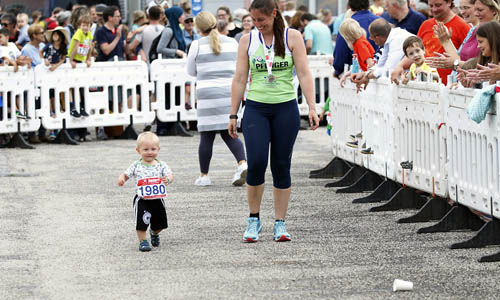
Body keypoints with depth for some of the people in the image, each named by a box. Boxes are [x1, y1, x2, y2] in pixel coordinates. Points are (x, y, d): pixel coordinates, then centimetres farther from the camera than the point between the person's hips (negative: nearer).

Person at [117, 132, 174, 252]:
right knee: (141, 221, -8)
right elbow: (126, 174, 2)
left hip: (158, 200, 2)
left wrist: (168, 179, -37)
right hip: (142, 200, -2)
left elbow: (170, 175, -13)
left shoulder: (161, 165, -3)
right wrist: (121, 179, -22)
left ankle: (154, 233, 45)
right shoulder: (136, 166, -3)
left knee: (159, 223, 13)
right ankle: (143, 241, 8)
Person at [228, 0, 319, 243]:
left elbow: (304, 74, -3)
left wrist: (312, 108, -11)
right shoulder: (247, 41, 5)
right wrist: (233, 115, 5)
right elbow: (239, 79, 7)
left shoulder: (292, 37, 0)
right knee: (256, 162, -12)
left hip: (286, 109, 0)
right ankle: (254, 219, 4)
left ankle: (280, 223, 10)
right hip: (255, 109, 1)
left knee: (281, 166, 2)